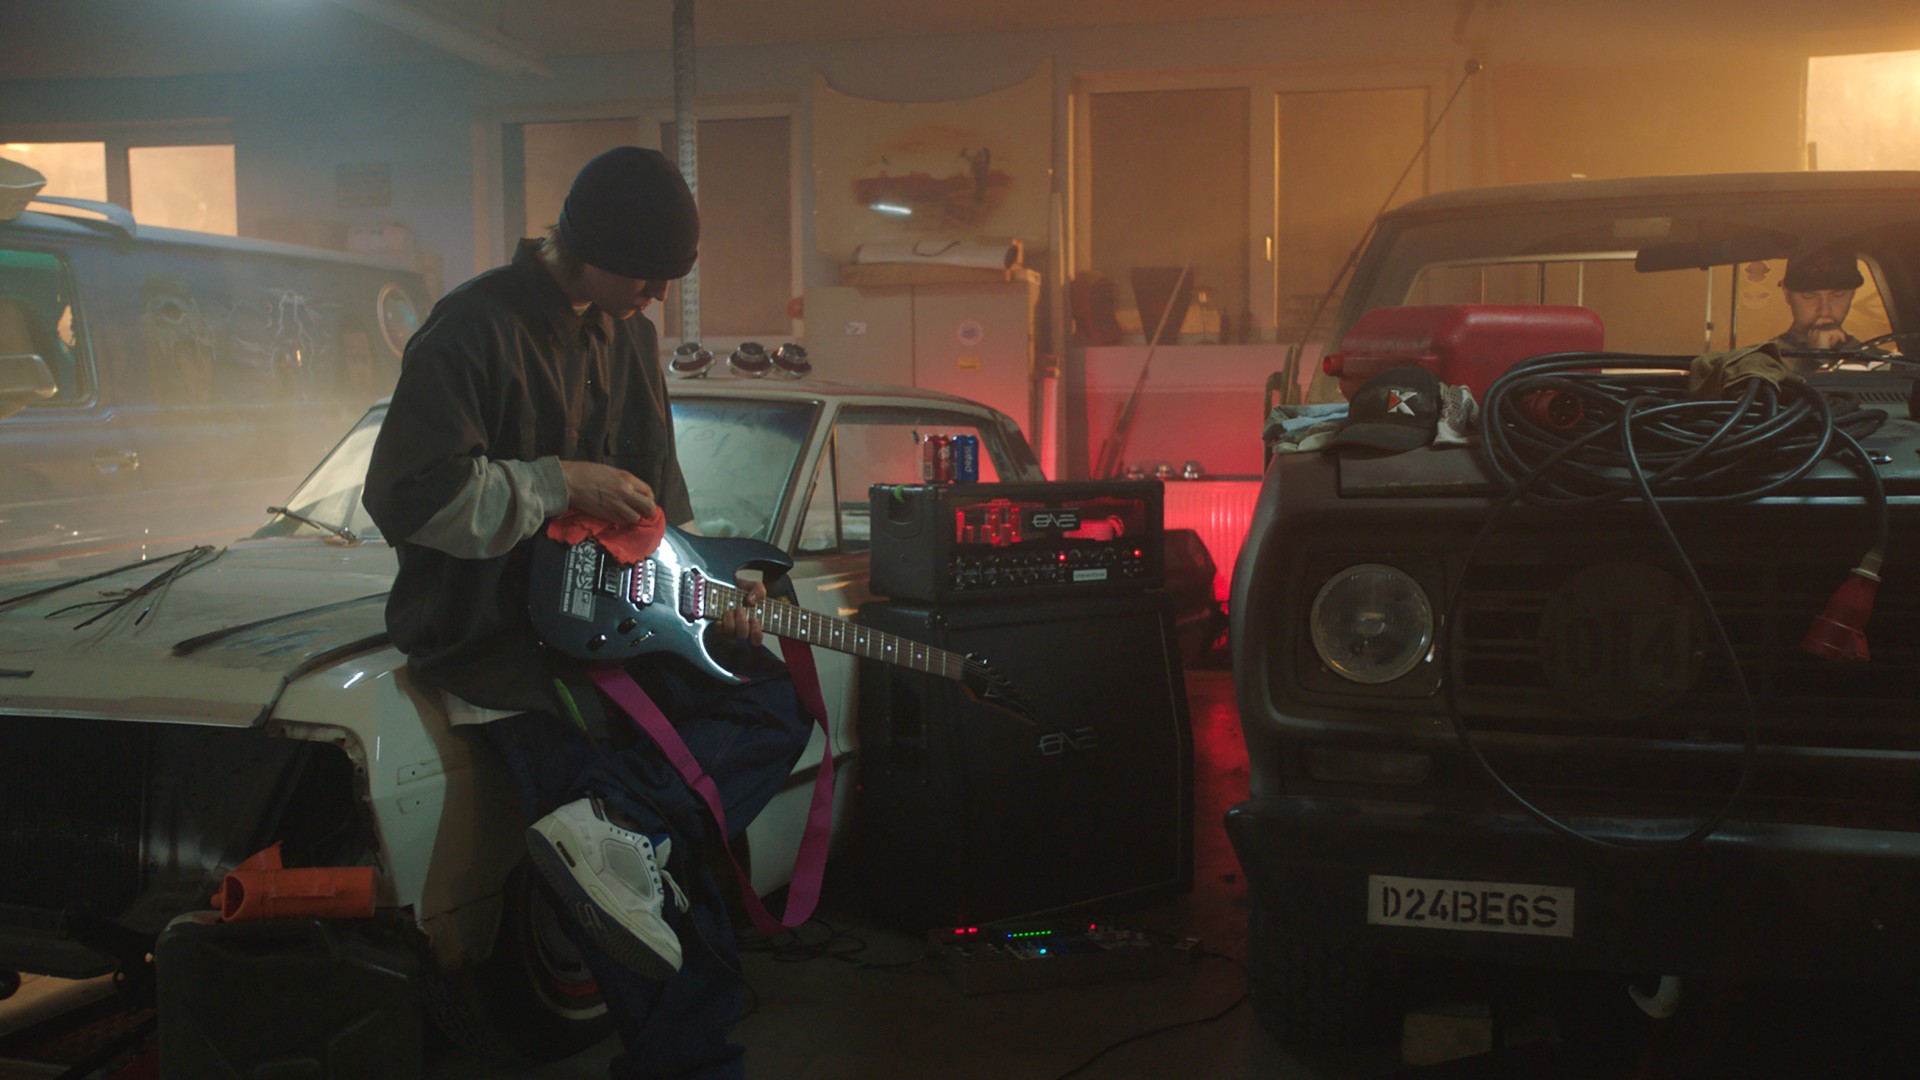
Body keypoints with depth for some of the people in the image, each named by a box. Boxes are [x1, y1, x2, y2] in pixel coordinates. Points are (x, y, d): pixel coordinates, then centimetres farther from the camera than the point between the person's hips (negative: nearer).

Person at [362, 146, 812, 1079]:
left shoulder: (631, 334, 12)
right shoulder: (477, 328, -13)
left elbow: (659, 496, 21)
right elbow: (407, 496, -20)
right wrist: (564, 484, -18)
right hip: (496, 643, -8)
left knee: (776, 705, -6)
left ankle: (622, 829, -21)